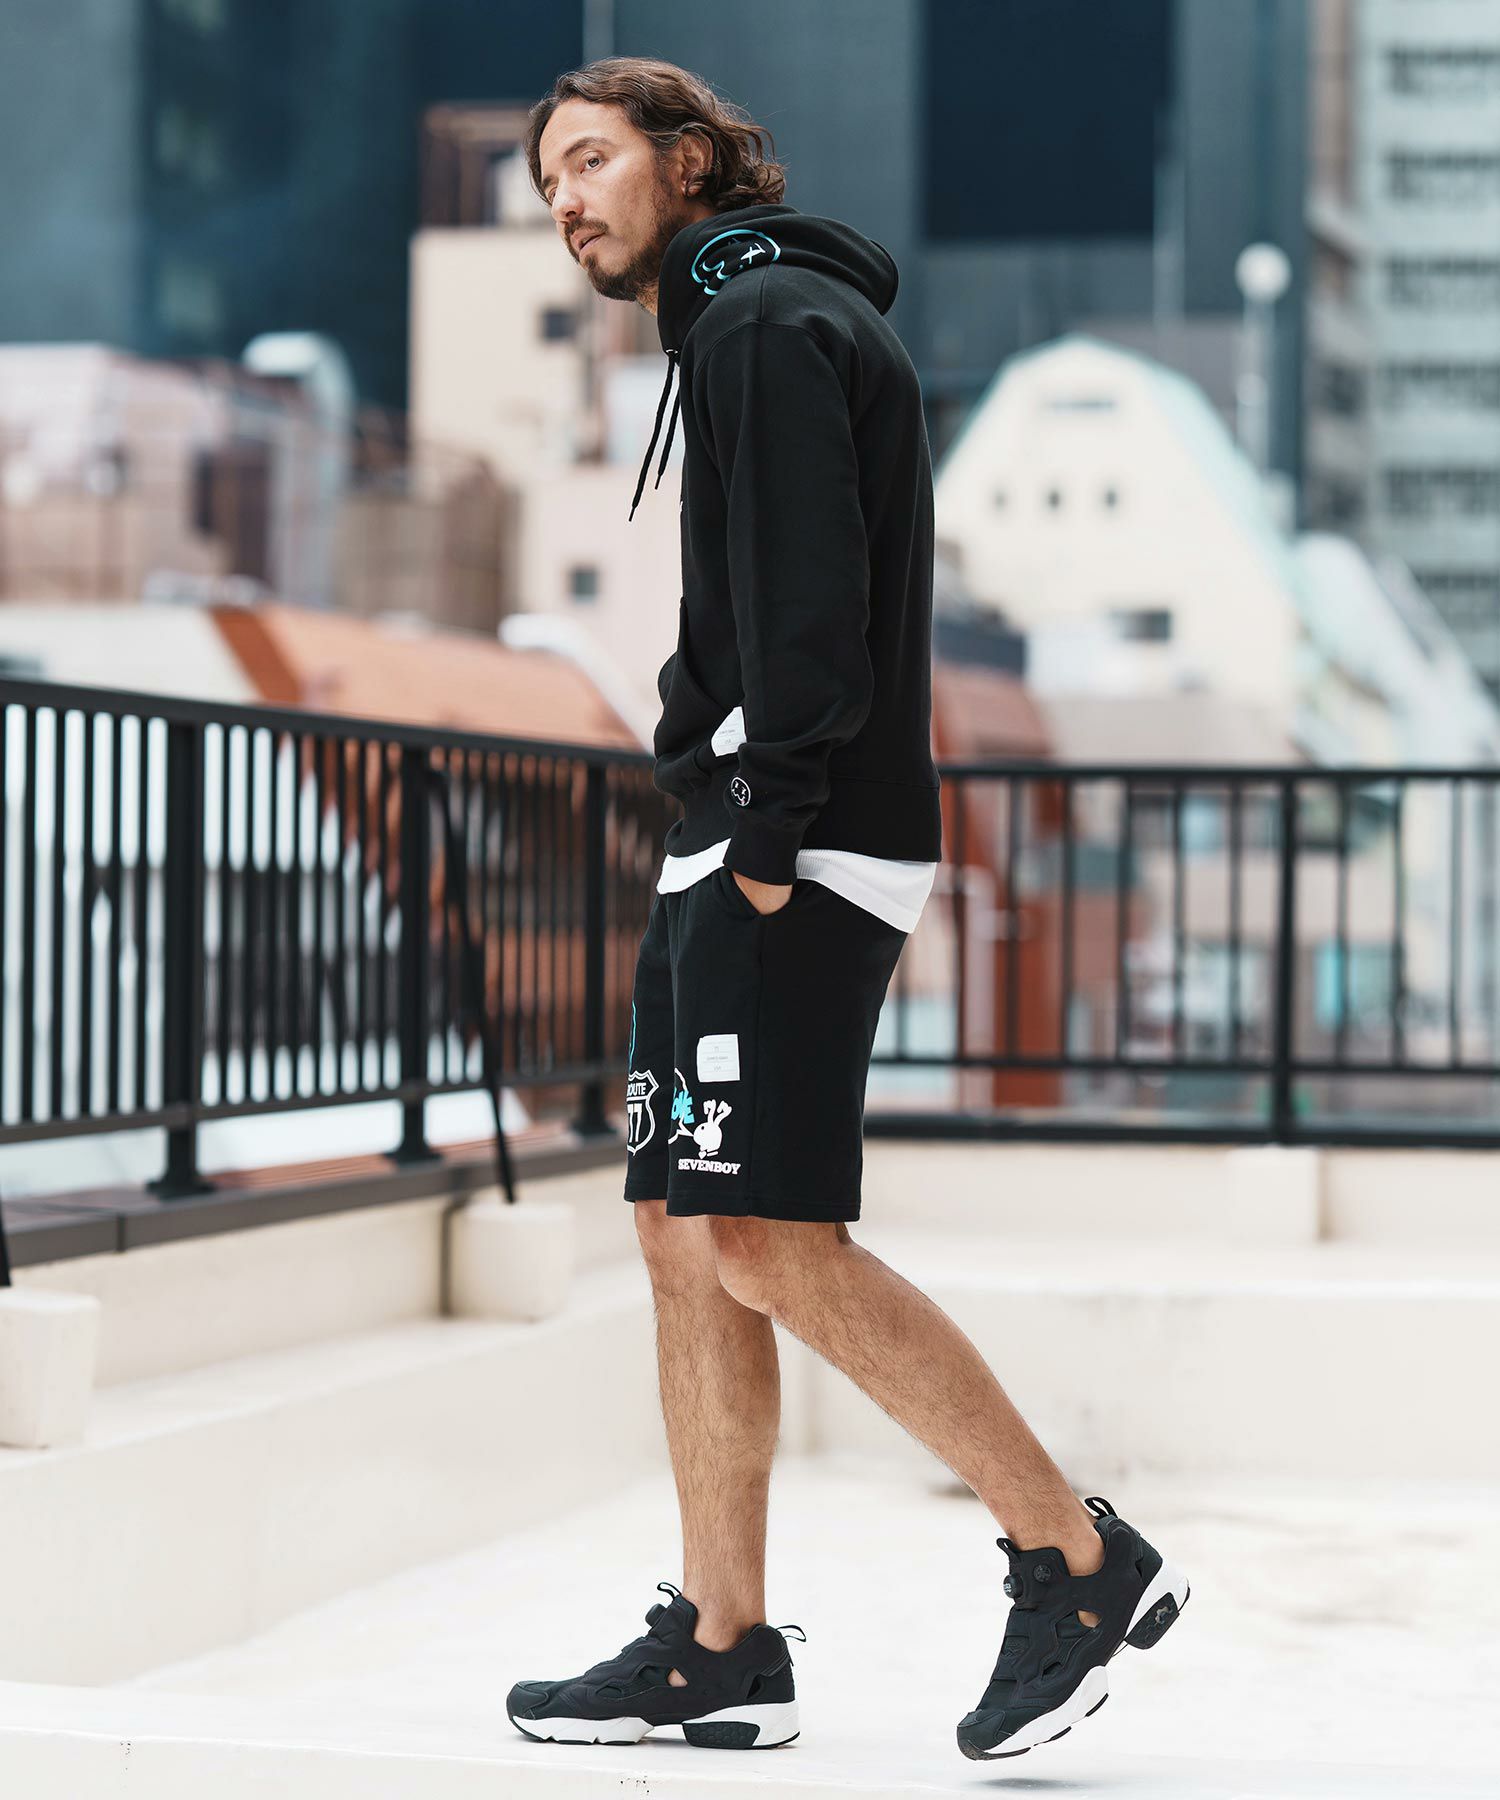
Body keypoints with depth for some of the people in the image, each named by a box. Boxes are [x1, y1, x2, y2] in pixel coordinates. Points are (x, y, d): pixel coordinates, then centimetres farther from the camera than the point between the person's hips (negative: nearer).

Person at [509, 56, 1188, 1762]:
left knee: (767, 1242, -14)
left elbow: (807, 600, -18)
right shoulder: (733, 328, 24)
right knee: (683, 1231, 7)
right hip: (736, 848, 10)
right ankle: (719, 1650, 9)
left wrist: (769, 838, -21)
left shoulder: (770, 320, -7)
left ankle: (1080, 1559, -8)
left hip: (794, 850, -10)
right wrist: (724, 844, 13)